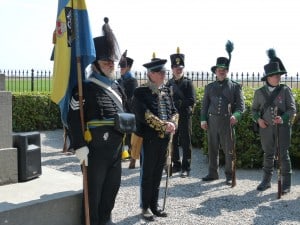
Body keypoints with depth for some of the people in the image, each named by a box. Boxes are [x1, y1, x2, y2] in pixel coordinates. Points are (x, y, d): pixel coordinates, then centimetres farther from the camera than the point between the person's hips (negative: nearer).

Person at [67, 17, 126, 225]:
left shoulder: (117, 87, 11)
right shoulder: (86, 87, -12)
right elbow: (74, 118, -16)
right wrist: (80, 146, -21)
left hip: (116, 147, 8)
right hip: (96, 148, -7)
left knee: (113, 185, 17)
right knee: (94, 188, 4)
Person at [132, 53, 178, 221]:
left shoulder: (166, 90, 10)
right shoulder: (141, 92, -10)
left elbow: (174, 111, 8)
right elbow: (144, 115, -20)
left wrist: (173, 124, -12)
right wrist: (164, 125, -25)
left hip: (164, 138, 6)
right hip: (149, 138, -6)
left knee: (158, 173, 14)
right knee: (147, 174, 5)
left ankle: (154, 205, 27)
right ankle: (145, 207, 18)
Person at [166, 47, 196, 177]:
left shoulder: (188, 83, -2)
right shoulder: (169, 83, 10)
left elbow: (191, 101, -10)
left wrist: (177, 103, -17)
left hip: (184, 117, -4)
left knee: (185, 143, 1)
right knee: (173, 142, 10)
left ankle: (186, 168, 9)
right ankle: (176, 165, 23)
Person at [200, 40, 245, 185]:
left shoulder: (235, 87, 4)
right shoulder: (209, 87, 11)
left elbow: (240, 105, -1)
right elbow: (204, 105, 12)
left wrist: (236, 115, -19)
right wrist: (203, 120, 2)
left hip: (227, 122, -3)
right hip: (212, 121, 3)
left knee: (229, 150, 2)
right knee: (212, 149, 9)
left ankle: (229, 176, 13)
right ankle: (213, 173, 21)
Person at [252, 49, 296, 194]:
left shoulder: (285, 90, -3)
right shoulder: (259, 92, 2)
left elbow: (292, 109, -6)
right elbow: (254, 109, 11)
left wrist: (283, 118, -23)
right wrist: (258, 119, -8)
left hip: (282, 128, -2)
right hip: (266, 128, 2)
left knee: (283, 155, 2)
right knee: (268, 155, 11)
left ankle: (286, 184, 13)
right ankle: (266, 181, 23)